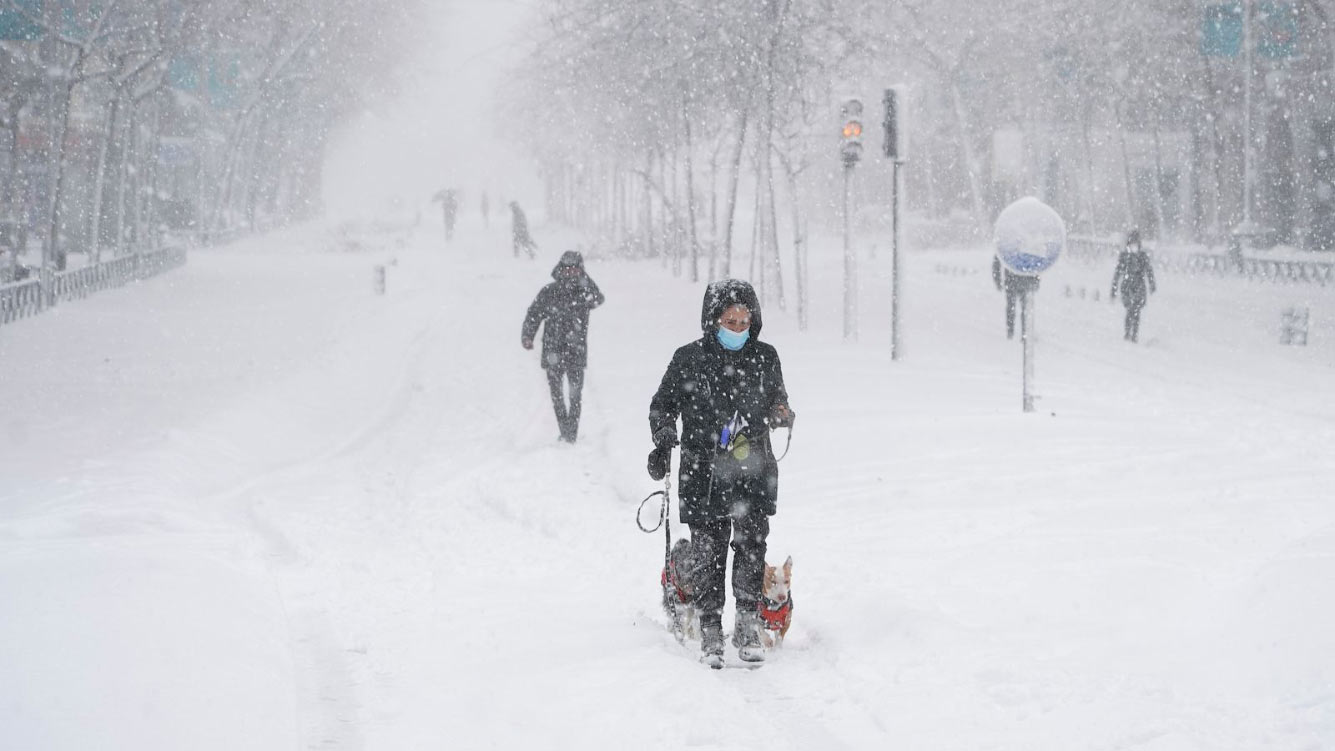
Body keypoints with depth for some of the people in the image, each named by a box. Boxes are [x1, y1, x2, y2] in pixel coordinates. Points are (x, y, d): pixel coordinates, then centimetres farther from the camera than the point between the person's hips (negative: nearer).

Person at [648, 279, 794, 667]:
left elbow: (777, 402, 19)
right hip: (703, 472, -1)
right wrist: (662, 445, -1)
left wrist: (781, 414, -4)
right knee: (709, 552, -1)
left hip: (752, 472, 1)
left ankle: (747, 627, 1)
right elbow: (662, 405, 11)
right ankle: (710, 634, 7)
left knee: (751, 548, -8)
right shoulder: (689, 359, 0)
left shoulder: (765, 358, 6)